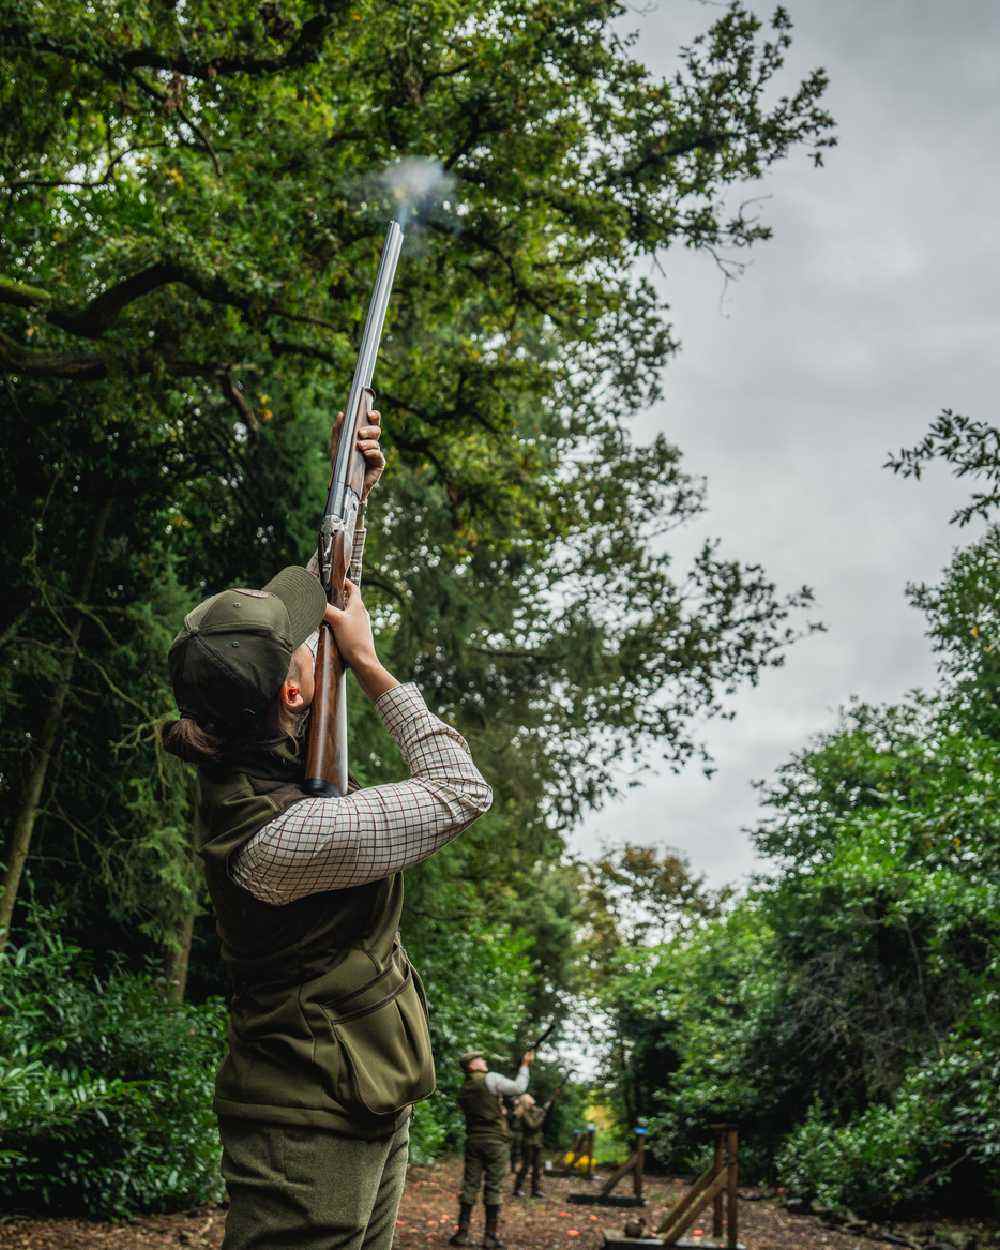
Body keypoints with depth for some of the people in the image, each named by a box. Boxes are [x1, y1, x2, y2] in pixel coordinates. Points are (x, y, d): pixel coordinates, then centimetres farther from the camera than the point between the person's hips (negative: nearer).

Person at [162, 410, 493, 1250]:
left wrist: (354, 486, 9)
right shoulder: (284, 835, -29)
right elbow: (463, 793, -20)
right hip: (315, 1131, -9)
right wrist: (369, 664, -15)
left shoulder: (245, 761, -2)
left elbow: (323, 595, 11)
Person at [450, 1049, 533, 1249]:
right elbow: (518, 1087, -9)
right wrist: (525, 1066, 3)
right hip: (496, 1141, -5)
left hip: (473, 1141, 5)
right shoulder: (490, 1079, -8)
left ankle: (462, 1233, 4)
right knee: (493, 1188, -1)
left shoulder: (463, 1091, 12)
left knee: (470, 1185, 7)